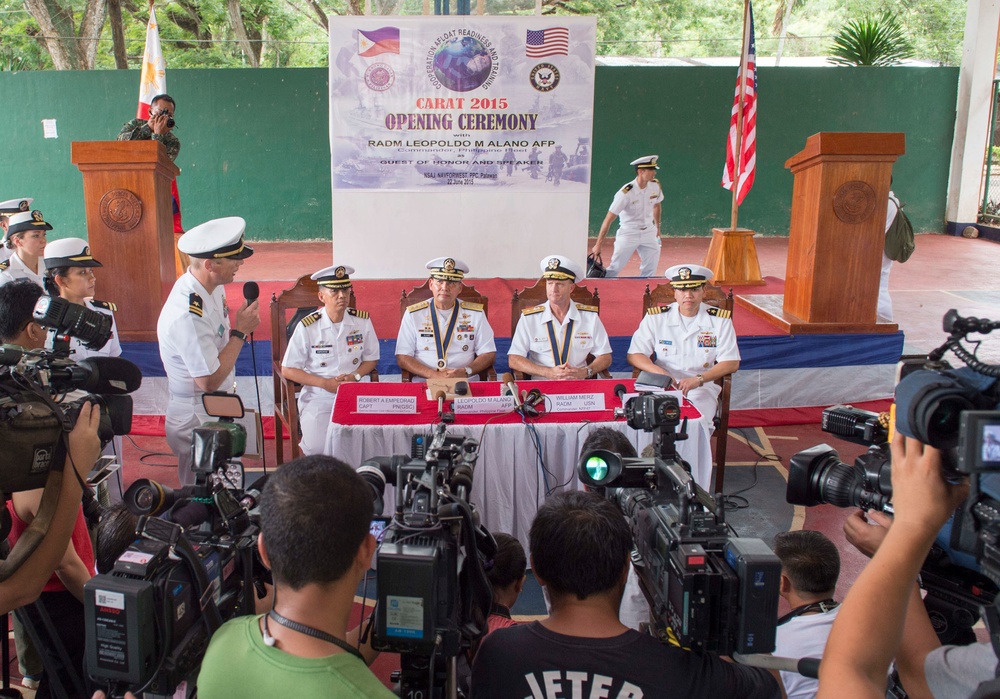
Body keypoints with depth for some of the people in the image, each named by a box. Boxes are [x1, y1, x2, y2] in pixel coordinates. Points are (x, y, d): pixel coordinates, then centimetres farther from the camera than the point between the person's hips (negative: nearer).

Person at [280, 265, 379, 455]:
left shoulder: (362, 321, 3)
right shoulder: (307, 327, -6)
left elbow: (371, 359, 14)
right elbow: (288, 370, -2)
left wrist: (354, 376, -7)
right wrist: (325, 383, -12)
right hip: (318, 398, -2)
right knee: (319, 448, -25)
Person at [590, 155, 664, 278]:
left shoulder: (655, 186, -6)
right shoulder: (626, 193, -24)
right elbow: (609, 219, -23)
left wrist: (657, 226, 21)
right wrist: (598, 245, -25)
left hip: (649, 232, 5)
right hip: (628, 234, -5)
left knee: (650, 269, 5)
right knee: (615, 268, -5)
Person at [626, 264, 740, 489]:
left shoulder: (720, 320, 6)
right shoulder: (656, 317, 6)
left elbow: (731, 362, 1)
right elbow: (634, 355, 2)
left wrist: (698, 379, -15)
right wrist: (659, 372, -18)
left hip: (702, 389, 0)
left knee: (693, 423, -31)